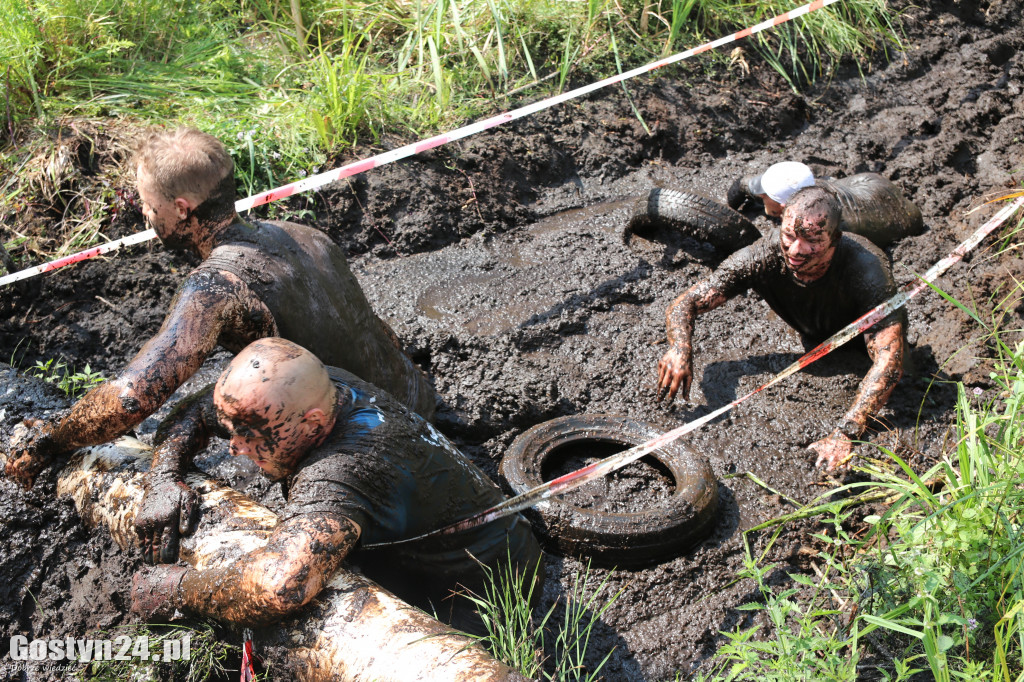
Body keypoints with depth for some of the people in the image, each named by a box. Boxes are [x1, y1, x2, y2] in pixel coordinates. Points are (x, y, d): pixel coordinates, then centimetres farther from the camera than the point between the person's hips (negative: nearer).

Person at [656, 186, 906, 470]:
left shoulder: (866, 269, -43)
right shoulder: (764, 256, -35)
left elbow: (888, 362, -51)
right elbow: (685, 303, -30)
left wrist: (844, 435, -63)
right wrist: (680, 350, -53)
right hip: (814, 340, 2)